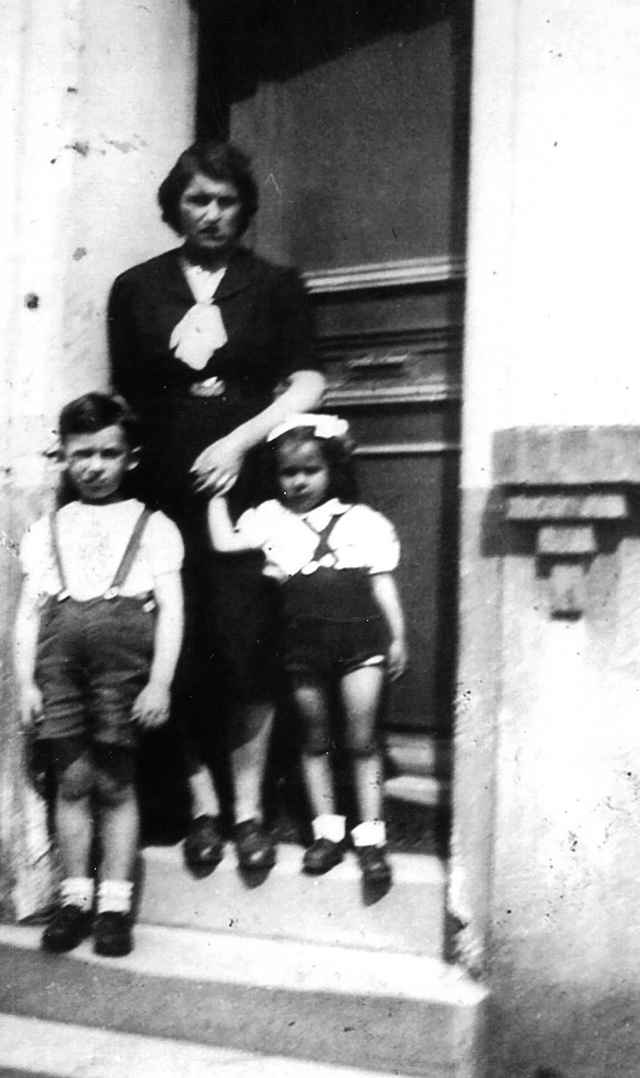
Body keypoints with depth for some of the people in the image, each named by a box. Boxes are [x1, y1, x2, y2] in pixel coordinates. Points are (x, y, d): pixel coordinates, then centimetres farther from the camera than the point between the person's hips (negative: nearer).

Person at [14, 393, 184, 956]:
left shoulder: (153, 526, 9)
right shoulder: (46, 530, 16)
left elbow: (170, 609, 3)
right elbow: (29, 611, 13)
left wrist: (159, 682, -6)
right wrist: (26, 683, 4)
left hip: (124, 655, -2)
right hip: (59, 657, 2)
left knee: (116, 783, 1)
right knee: (72, 780, 3)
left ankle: (114, 903, 11)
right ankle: (75, 897, 15)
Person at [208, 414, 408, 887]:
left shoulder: (363, 521, 6)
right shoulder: (272, 517, 8)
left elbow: (382, 583, 8)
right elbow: (226, 543, -3)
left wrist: (398, 637, 6)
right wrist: (218, 493, 1)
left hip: (360, 636, -2)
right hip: (304, 640, 2)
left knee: (361, 739, 1)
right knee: (315, 738, 11)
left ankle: (371, 836, 10)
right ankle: (328, 831, 23)